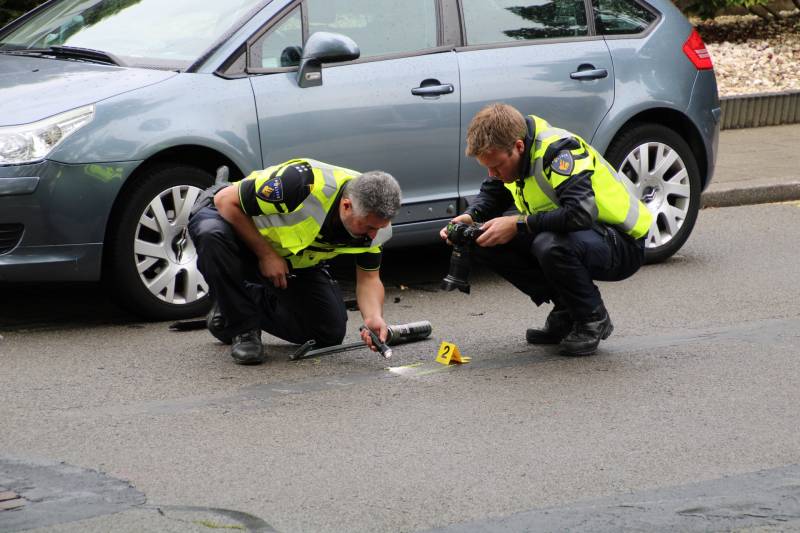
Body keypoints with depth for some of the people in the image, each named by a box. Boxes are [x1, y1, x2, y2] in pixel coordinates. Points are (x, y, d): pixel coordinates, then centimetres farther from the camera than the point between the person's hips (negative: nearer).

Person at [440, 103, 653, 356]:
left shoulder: (560, 151, -28)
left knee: (551, 245, -39)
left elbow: (581, 213, -40)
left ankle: (593, 320, -11)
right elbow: (491, 194, 14)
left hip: (623, 244, -9)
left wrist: (518, 224, -32)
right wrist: (469, 217, -9)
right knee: (486, 244, -6)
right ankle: (565, 313, 4)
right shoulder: (506, 152, -4)